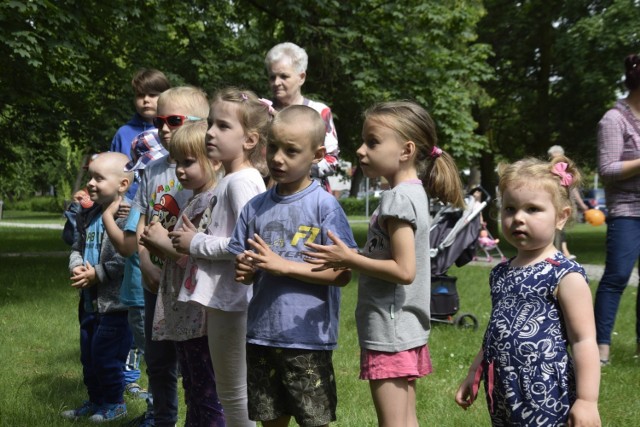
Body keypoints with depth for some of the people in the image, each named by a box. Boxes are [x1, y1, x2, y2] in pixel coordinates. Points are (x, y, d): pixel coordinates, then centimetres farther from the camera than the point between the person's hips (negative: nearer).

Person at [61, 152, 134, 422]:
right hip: (90, 300, 9)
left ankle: (114, 403, 18)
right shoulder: (89, 215, 10)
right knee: (88, 354, 17)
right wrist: (77, 266, -4)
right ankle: (95, 401, 33)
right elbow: (78, 247, 18)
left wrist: (98, 274, -20)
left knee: (105, 354, -1)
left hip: (115, 301, -9)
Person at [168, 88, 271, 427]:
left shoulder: (241, 182, -16)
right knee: (228, 392, 18)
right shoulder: (228, 180, 13)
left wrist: (196, 243, -15)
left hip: (232, 300, -10)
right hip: (221, 298, 10)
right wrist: (196, 237, 6)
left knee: (234, 393, 0)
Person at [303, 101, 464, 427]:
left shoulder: (398, 197, -18)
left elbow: (404, 270, -23)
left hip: (390, 331, -10)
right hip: (407, 329, 10)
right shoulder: (414, 192, 10)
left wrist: (349, 259, -18)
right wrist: (352, 259, 6)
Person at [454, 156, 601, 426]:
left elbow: (584, 340, -13)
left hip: (546, 396, -7)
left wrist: (587, 400, -17)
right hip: (502, 394, 7)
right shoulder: (500, 273, 11)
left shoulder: (565, 275, -11)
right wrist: (473, 375, 26)